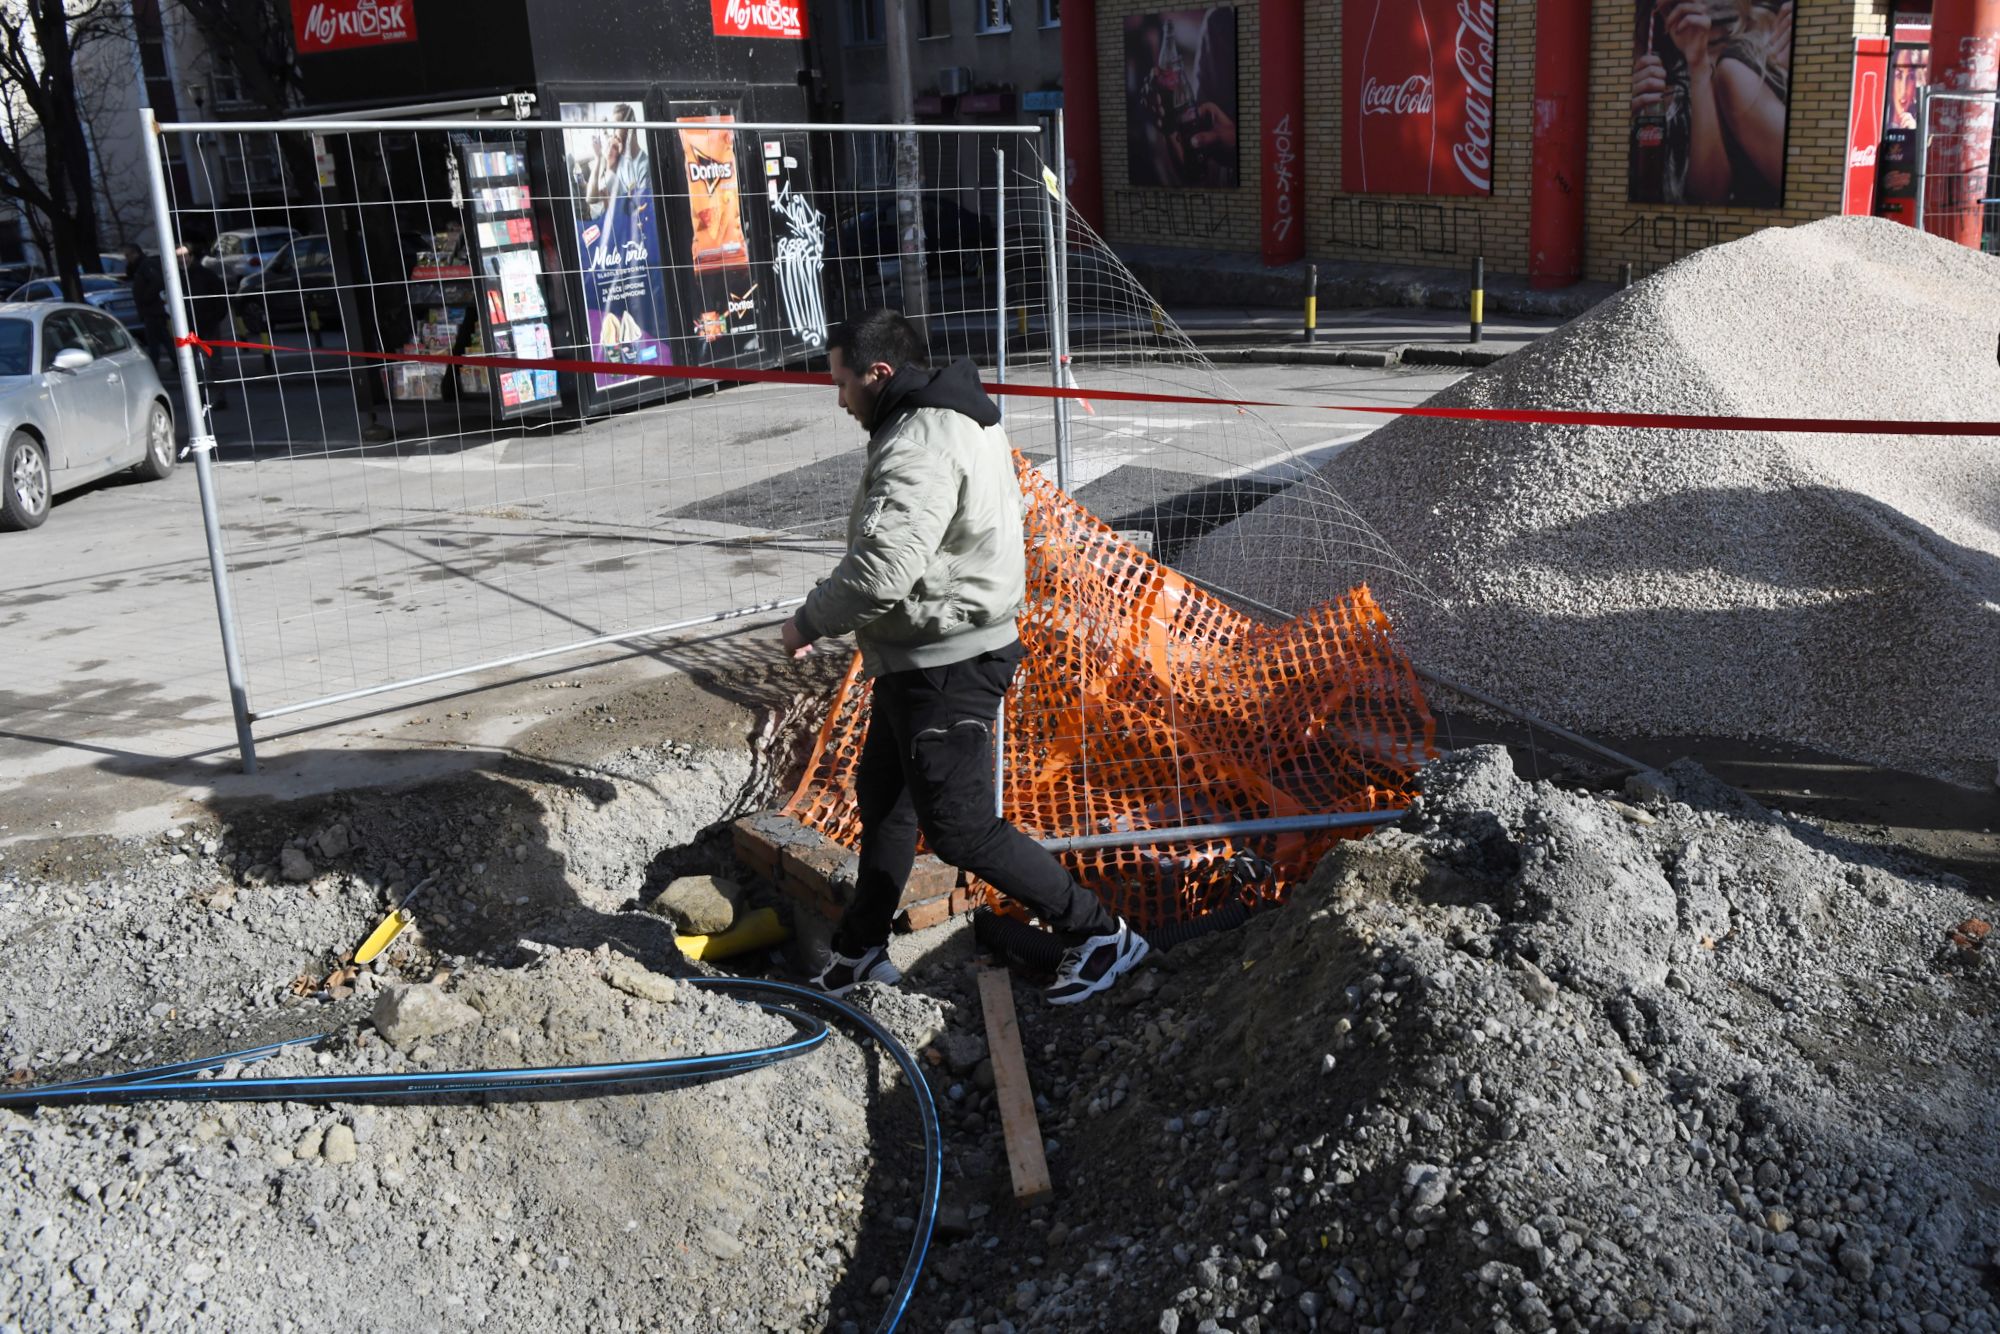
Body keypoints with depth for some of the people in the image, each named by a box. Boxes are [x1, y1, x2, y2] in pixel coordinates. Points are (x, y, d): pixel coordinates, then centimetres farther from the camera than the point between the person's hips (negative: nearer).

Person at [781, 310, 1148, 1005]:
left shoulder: (920, 448, -24)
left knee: (959, 826, -3)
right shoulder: (957, 419, 10)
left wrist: (809, 622, -16)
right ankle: (860, 951, 35)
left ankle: (1099, 933, 8)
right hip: (922, 657, 11)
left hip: (945, 667, -11)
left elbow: (881, 571, -31)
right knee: (882, 793, 20)